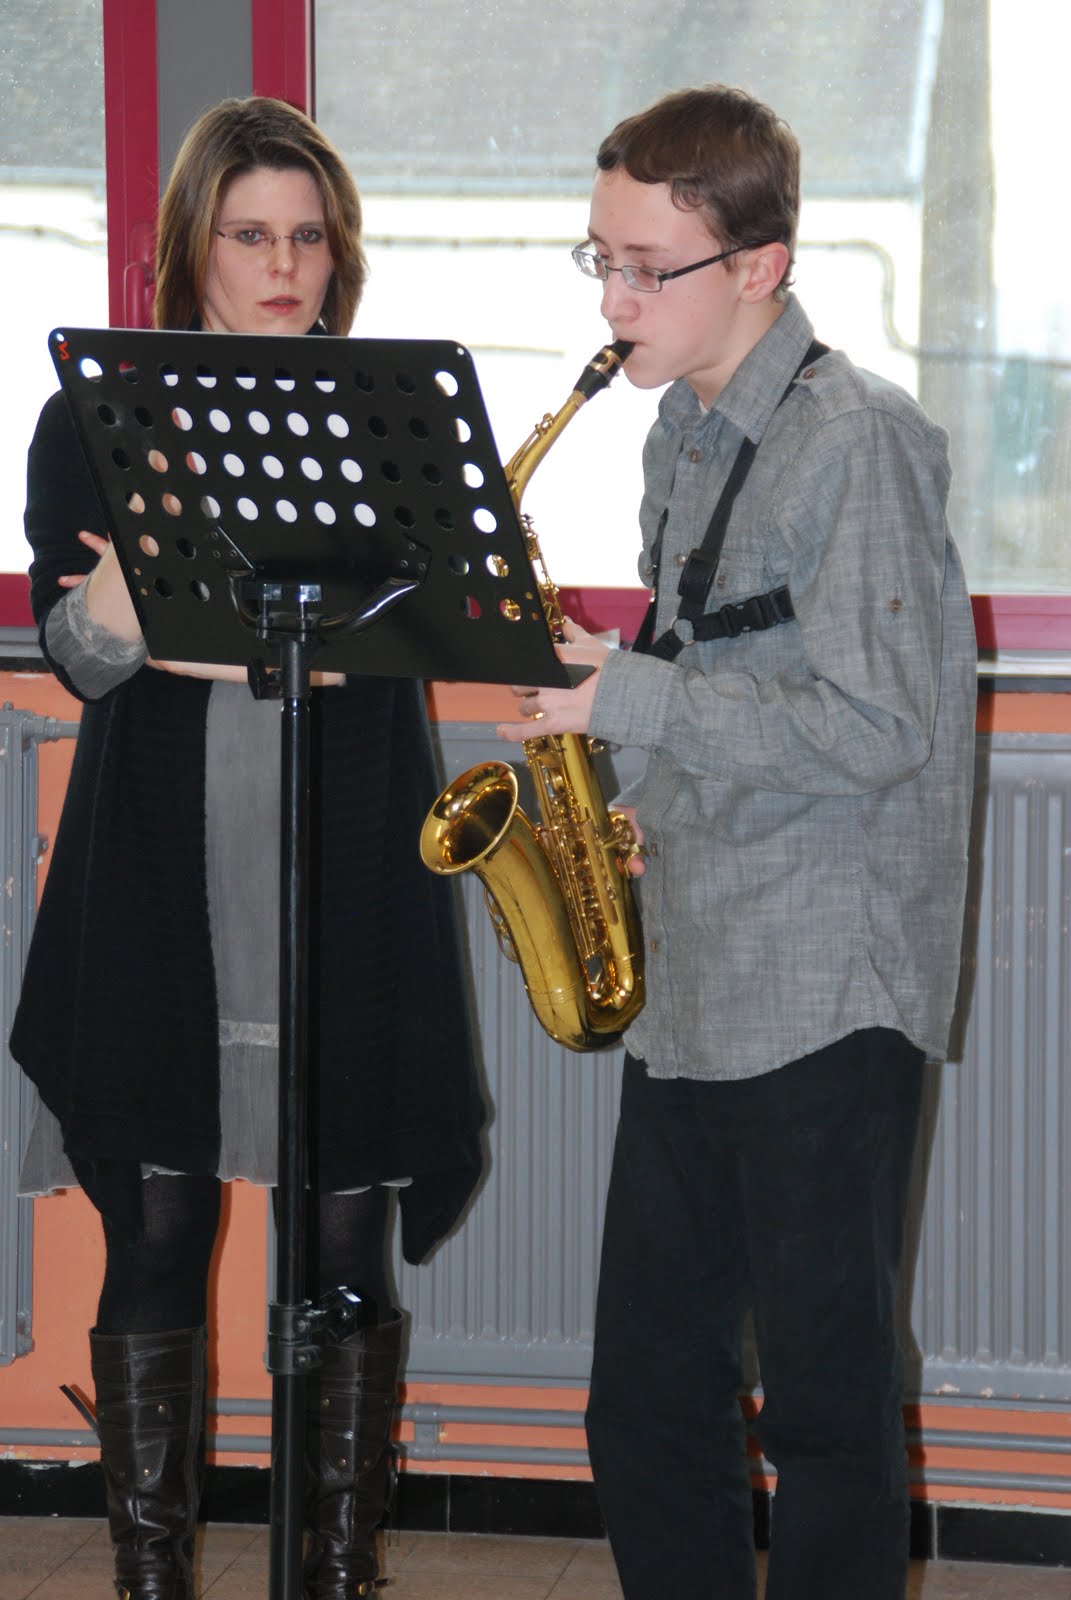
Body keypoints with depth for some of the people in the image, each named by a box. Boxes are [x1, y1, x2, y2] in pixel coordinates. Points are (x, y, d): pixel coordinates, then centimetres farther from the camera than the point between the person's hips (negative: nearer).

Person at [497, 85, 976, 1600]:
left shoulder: (857, 438, -13)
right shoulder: (685, 435, 14)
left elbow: (872, 729, -19)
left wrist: (625, 699, -16)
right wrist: (651, 810, 7)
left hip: (828, 996, -8)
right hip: (690, 989, 8)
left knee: (826, 1405, 0)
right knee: (647, 1408, 11)